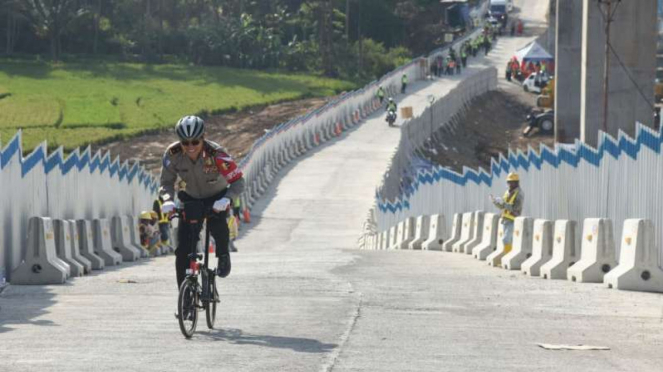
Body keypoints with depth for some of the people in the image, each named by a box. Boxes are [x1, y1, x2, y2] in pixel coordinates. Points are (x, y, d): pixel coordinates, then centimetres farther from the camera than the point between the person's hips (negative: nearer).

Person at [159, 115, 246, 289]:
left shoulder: (216, 154, -29)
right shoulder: (173, 154, -22)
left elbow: (238, 181, -28)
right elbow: (167, 182, -12)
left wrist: (226, 199, -47)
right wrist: (167, 200, -33)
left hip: (216, 198, -2)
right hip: (191, 199, 2)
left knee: (217, 223, -34)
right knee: (182, 250, -11)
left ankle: (223, 257, -4)